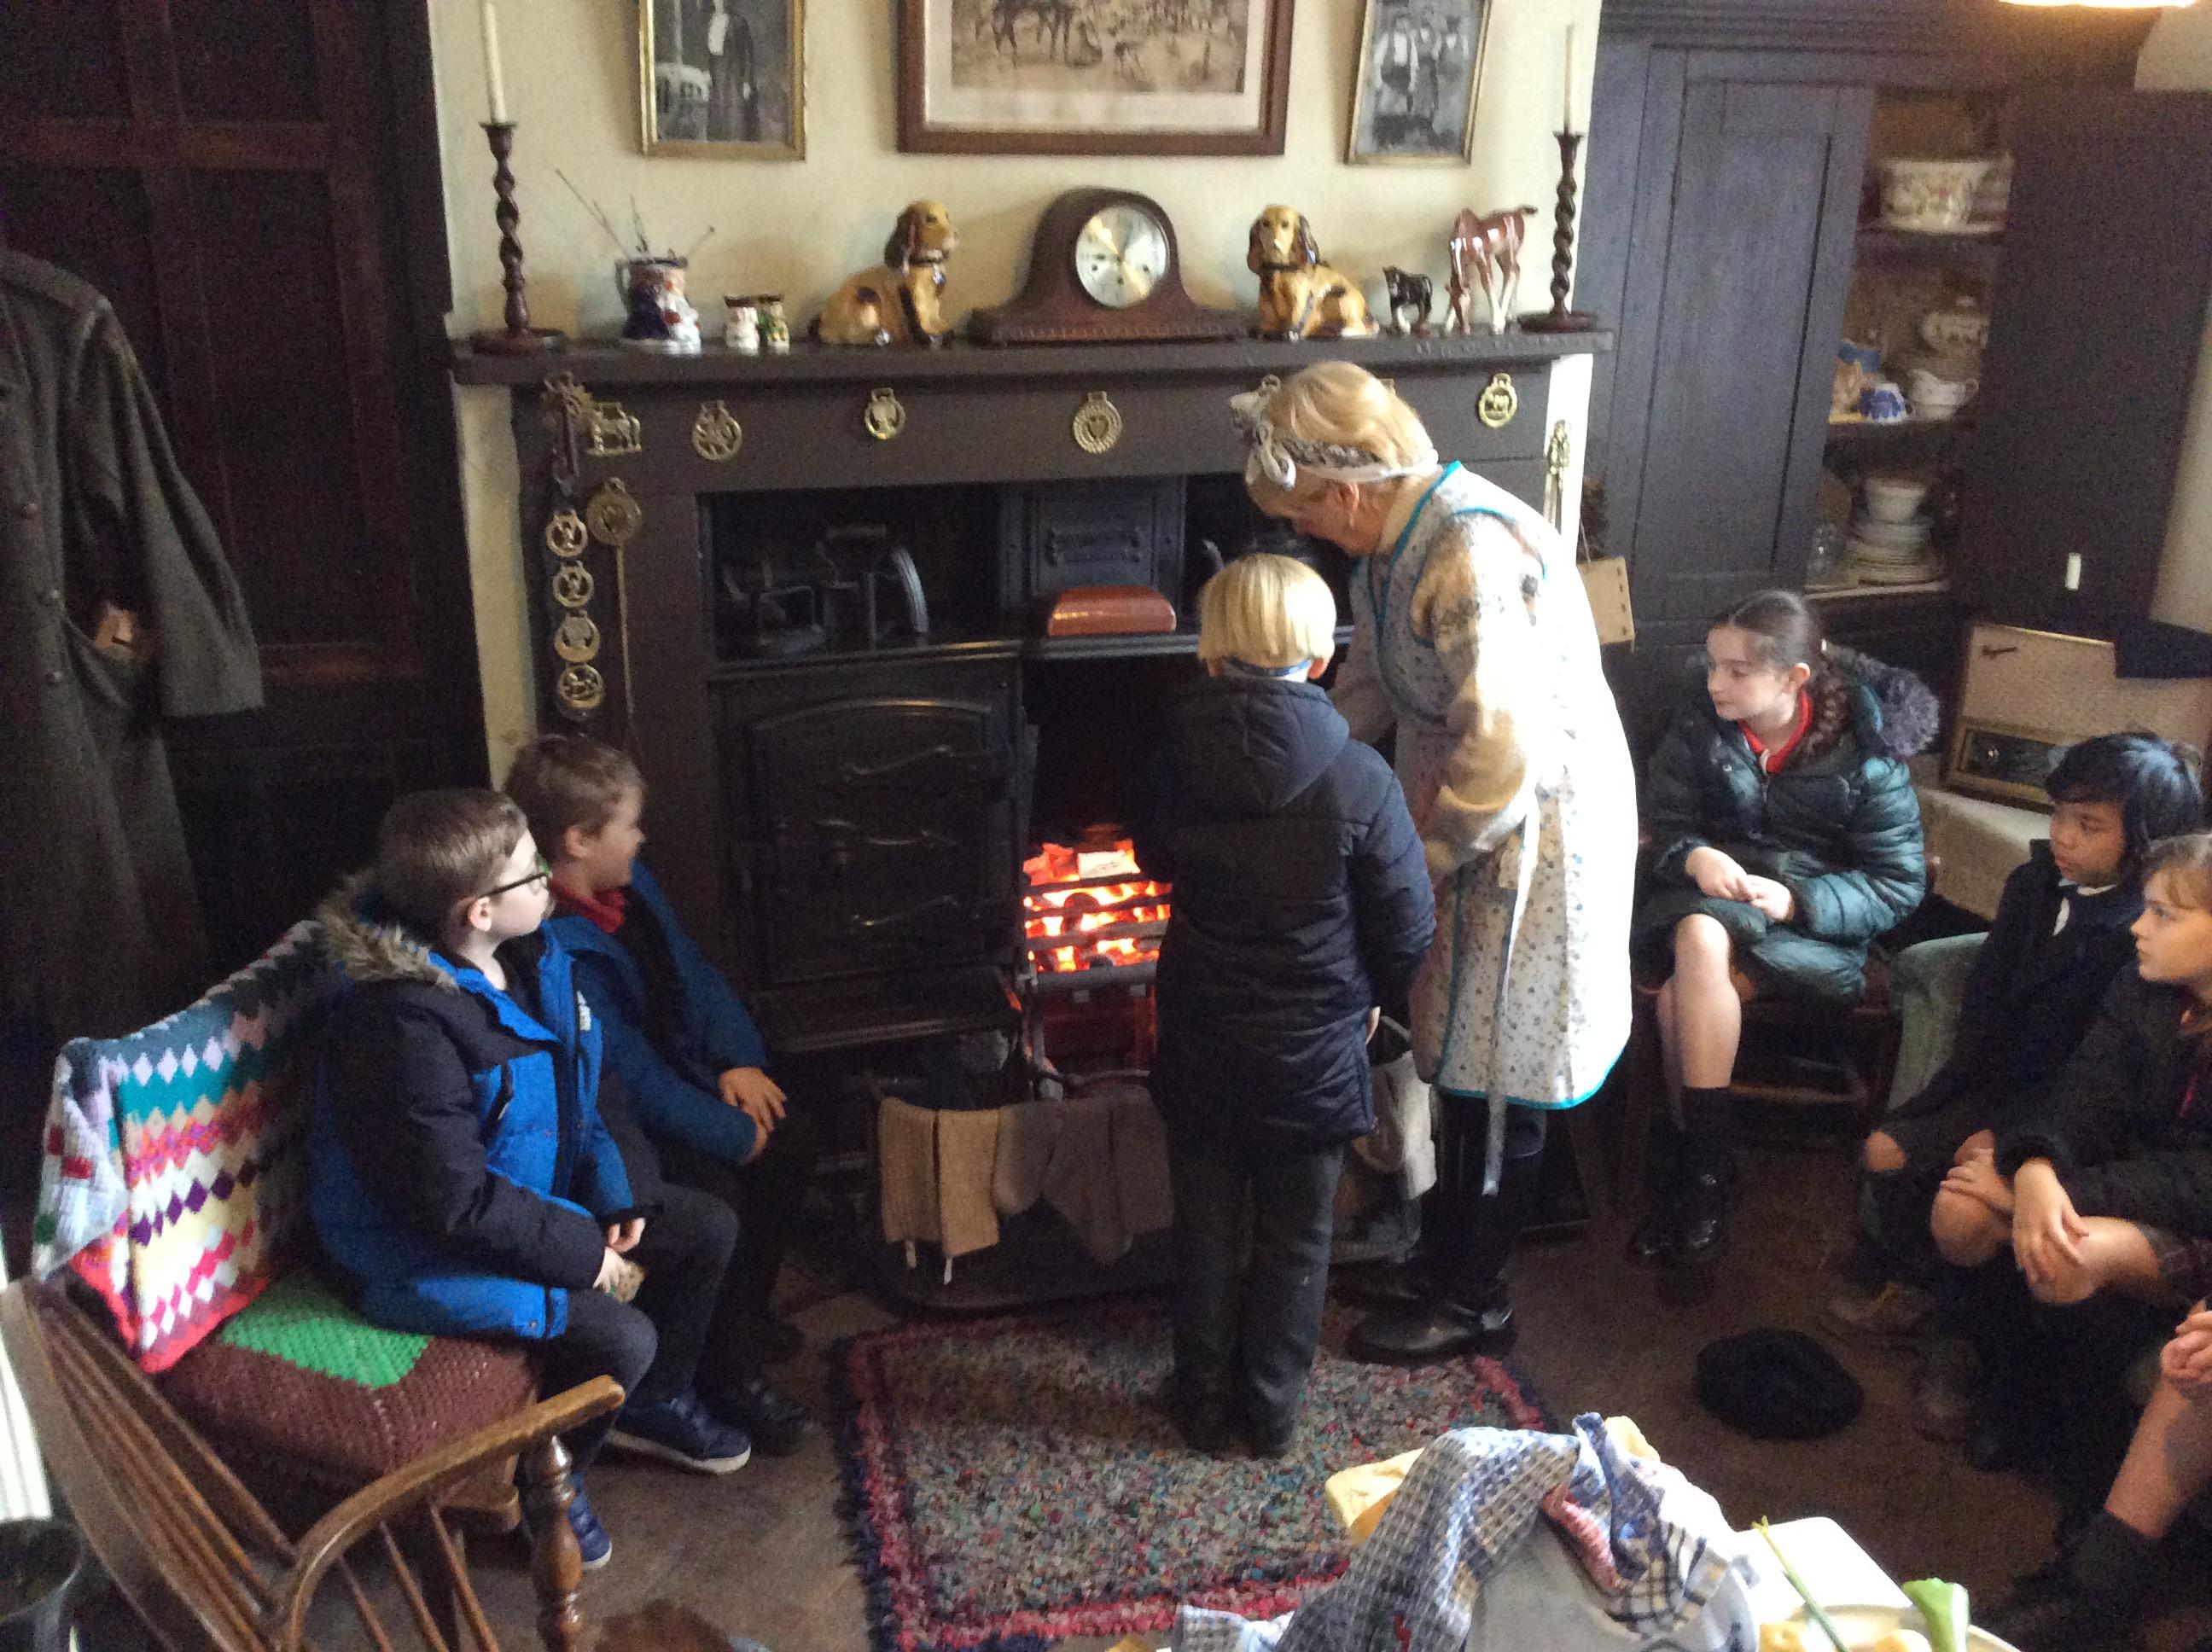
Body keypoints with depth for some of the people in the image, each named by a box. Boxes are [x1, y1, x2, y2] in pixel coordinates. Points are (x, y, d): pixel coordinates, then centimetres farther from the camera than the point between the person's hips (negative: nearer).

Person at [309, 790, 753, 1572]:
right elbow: (455, 1199, -29)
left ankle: (653, 1403, 30)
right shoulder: (407, 1022, -32)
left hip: (538, 1197, 9)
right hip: (429, 1253, -9)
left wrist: (614, 1195, -2)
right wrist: (581, 1252, -21)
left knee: (707, 1231, 6)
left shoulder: (530, 955, -5)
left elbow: (579, 1089, 9)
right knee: (620, 1337, -22)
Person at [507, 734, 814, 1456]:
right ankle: (731, 1376, -5)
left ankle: (746, 1310, 21)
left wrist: (739, 1061, -3)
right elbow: (626, 1078, -28)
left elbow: (693, 976, 11)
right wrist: (731, 1133, -19)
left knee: (793, 1138, 2)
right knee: (716, 1192, -28)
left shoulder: (627, 884, 0)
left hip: (675, 1080, 10)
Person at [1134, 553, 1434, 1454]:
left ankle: (1205, 1404, 33)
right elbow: (1407, 930, -12)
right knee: (1294, 1237, 17)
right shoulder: (1358, 779, -21)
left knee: (1207, 1228, 19)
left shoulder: (1178, 759, -12)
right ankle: (1272, 1412, 31)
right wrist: (1360, 996, 6)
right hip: (1312, 1050, -2)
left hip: (1202, 1047, 2)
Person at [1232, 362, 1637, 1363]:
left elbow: (1504, 757, -30)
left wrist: (1413, 866, -19)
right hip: (1469, 820, 9)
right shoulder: (1397, 542, 1)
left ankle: (1473, 1302, 23)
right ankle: (1445, 1260, 37)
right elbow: (1371, 688, 15)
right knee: (1462, 1053, 19)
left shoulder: (1473, 555, -29)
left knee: (1497, 1072, 5)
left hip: (1535, 828, -9)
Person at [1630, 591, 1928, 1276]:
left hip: (1814, 924, -3)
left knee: (1680, 999, -32)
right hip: (1708, 899, 3)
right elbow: (1663, 826, 4)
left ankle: (1691, 1165, -18)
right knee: (1698, 942, -35)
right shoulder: (1698, 725, -1)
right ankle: (1704, 1168, -27)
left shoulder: (1864, 756, -7)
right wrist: (1694, 857, -21)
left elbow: (1899, 884, -6)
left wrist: (1796, 900, -22)